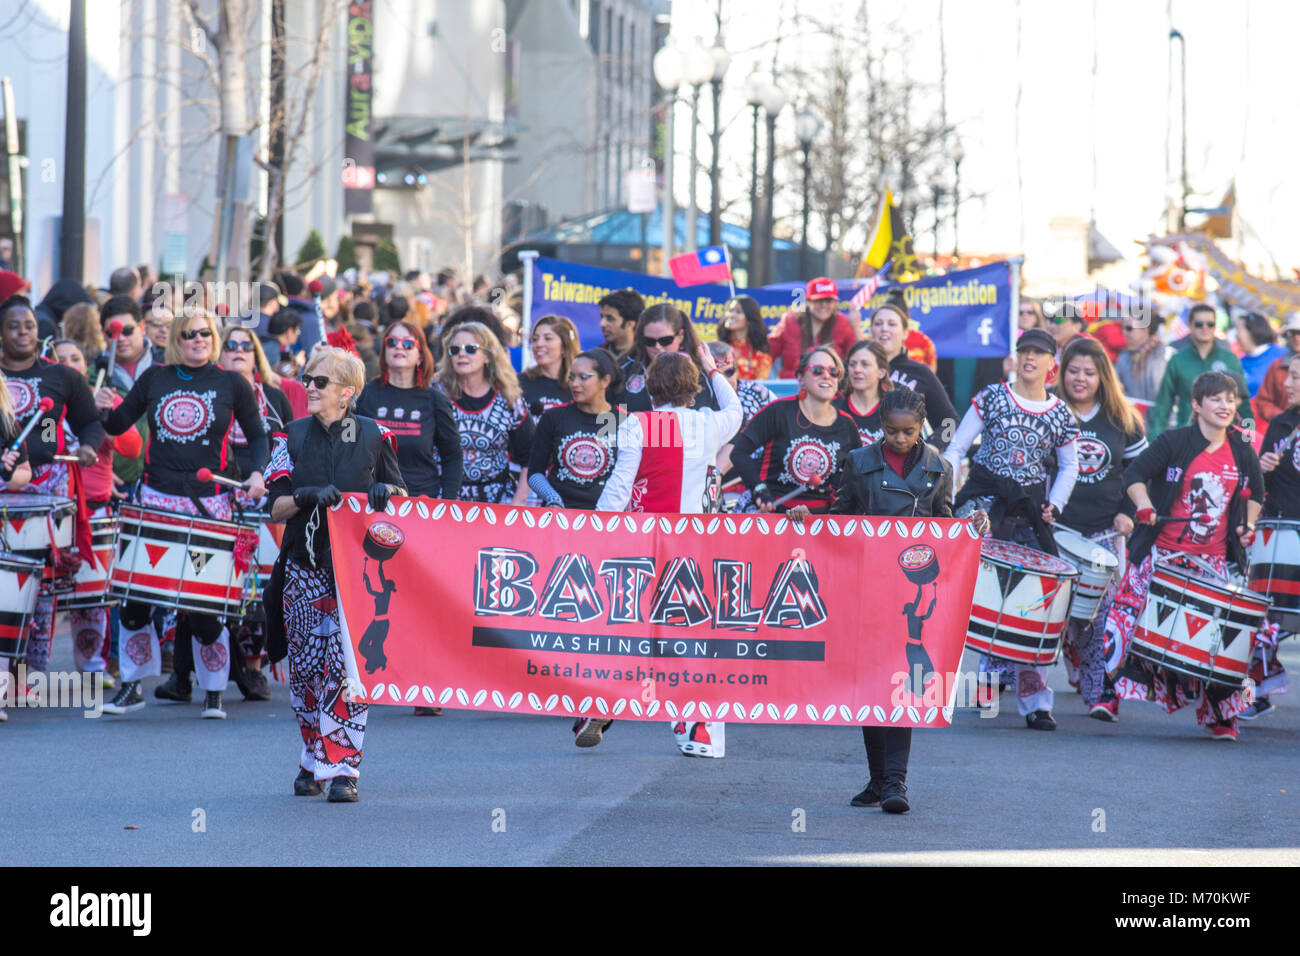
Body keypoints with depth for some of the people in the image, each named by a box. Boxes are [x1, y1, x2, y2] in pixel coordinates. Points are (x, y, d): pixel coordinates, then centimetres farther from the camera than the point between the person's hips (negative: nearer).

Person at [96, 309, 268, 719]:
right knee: (134, 595, -2)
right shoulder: (155, 378, 9)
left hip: (208, 504, -2)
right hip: (156, 498, 2)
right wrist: (106, 409, -7)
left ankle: (214, 692, 13)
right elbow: (119, 425, 15)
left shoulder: (232, 384, 3)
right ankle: (132, 685, 12)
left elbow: (257, 436, 9)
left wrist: (257, 472, -8)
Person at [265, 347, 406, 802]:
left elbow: (401, 492, 12)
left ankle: (342, 767, -6)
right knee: (305, 666, 4)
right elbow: (275, 507, 4)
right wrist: (307, 496, -16)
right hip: (304, 565, 2)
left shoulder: (373, 436, 2)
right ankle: (312, 760, 20)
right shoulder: (295, 437, 7)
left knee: (346, 666, -10)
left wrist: (386, 492, -10)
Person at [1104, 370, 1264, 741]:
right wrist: (1144, 506, -17)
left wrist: (1248, 524, 9)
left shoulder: (1243, 453, 8)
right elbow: (1135, 474, -2)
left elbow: (1255, 492, 24)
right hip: (1162, 553, -3)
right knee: (1132, 613, -9)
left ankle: (1221, 714, 11)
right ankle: (1112, 688, 4)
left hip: (1213, 559, 3)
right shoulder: (1174, 442, -4)